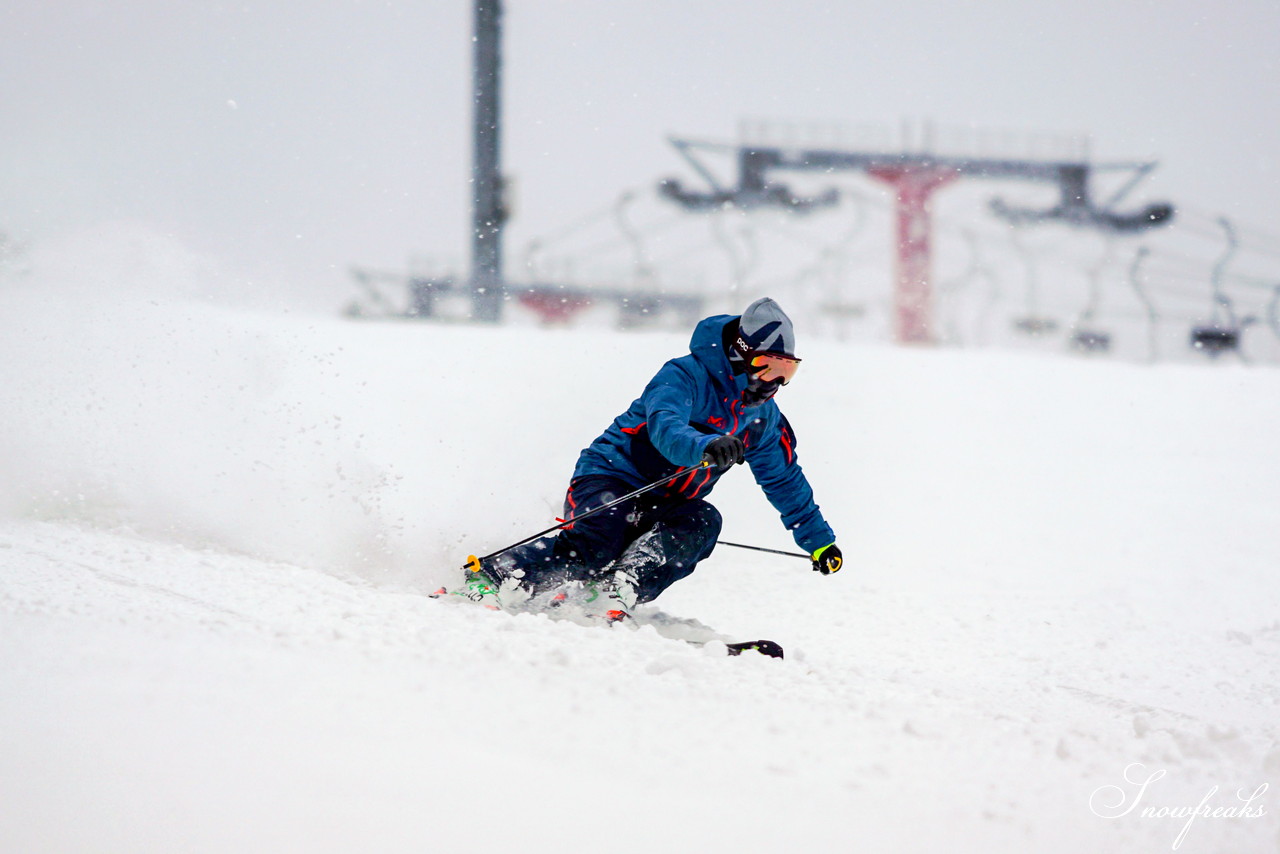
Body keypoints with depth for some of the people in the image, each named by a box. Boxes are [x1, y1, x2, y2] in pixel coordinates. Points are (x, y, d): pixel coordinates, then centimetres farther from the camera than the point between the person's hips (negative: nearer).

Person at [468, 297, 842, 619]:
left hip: (664, 506, 6)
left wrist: (818, 539, 27)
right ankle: (488, 578, -23)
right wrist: (705, 448, -54)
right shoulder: (682, 376, -14)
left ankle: (619, 589, -38)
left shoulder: (765, 419, 10)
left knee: (702, 521, -27)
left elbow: (786, 482, 24)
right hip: (609, 479, -6)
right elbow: (665, 428, -34)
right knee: (596, 543, -34)